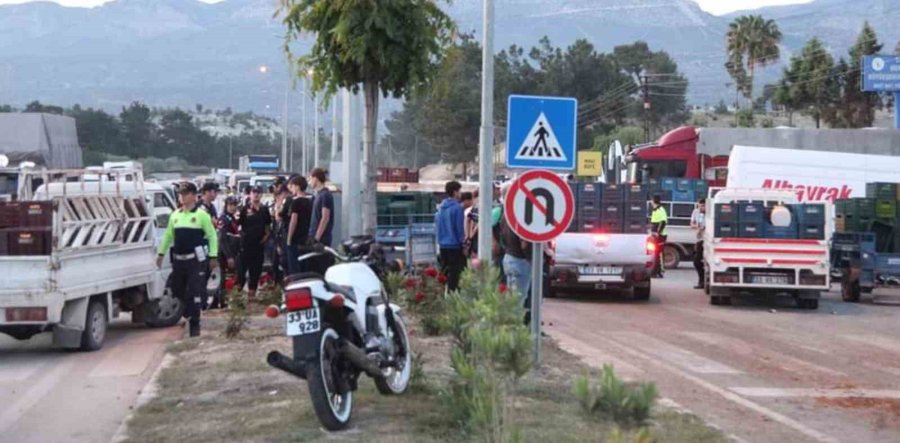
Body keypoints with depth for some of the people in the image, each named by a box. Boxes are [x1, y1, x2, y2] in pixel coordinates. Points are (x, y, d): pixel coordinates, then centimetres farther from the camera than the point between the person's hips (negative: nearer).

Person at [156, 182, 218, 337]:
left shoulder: (201, 215, -3)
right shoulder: (175, 215, 12)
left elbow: (212, 235, -2)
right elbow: (168, 235, 20)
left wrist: (213, 256, -6)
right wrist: (161, 253, 16)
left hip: (196, 259, -5)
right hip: (178, 259, 6)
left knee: (194, 293, -7)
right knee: (177, 290, 11)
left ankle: (194, 324, -1)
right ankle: (189, 314, 33)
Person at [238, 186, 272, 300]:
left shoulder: (264, 209, 9)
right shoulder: (245, 209, -3)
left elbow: (268, 225, 16)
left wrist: (267, 235, 2)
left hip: (259, 243, 4)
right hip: (246, 242, -4)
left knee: (256, 268, 8)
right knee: (243, 266, -4)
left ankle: (252, 291, 17)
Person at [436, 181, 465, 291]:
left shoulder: (441, 206, 7)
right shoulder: (457, 207, -15)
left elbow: (436, 224, 13)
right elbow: (459, 227, -15)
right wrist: (462, 239, -2)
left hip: (442, 243, 7)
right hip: (454, 244, -7)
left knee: (444, 270, 15)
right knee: (454, 272, -3)